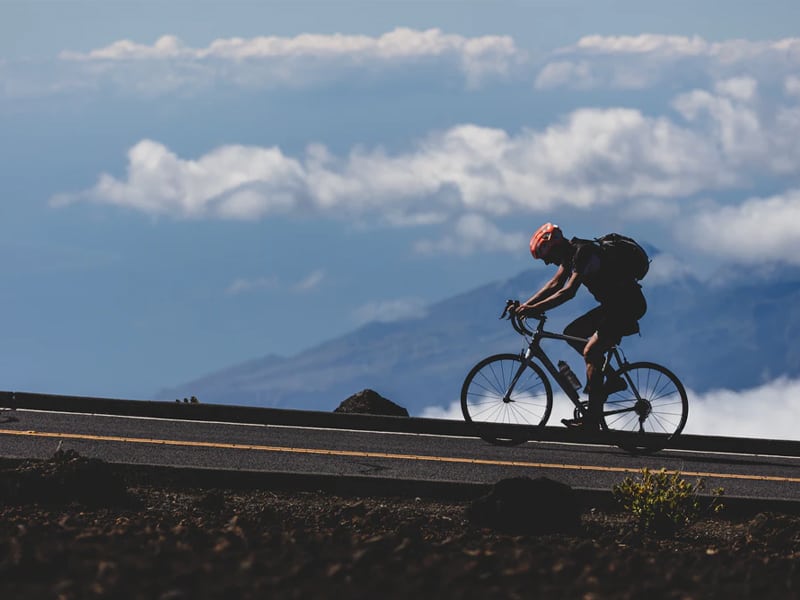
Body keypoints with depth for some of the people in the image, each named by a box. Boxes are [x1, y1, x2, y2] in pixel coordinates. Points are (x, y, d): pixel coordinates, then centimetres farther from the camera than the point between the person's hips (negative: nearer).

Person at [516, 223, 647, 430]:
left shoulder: (584, 254, -22)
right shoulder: (570, 254, 7)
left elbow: (568, 292, -30)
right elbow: (554, 284, 12)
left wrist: (534, 309, -32)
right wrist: (525, 305, 3)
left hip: (629, 304, -10)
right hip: (613, 304, 10)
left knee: (591, 350, -17)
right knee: (571, 333, 8)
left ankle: (593, 418, -17)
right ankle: (611, 379, 10)